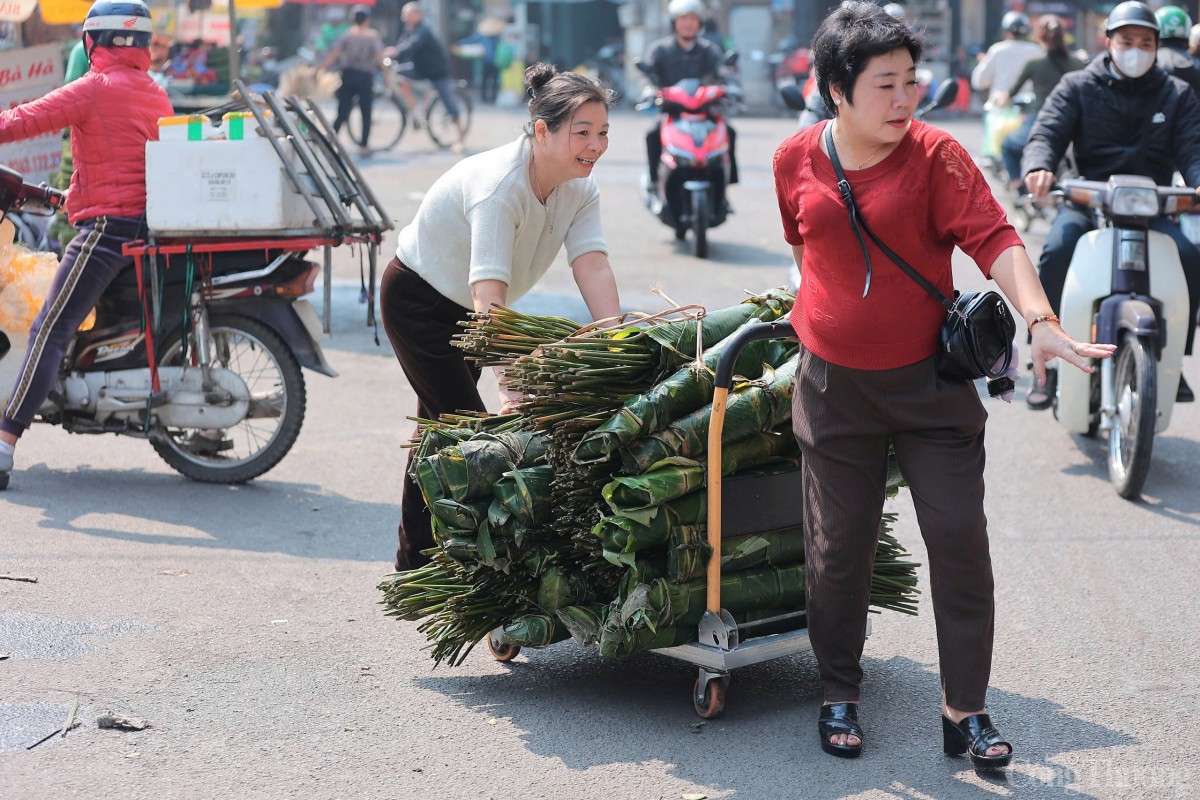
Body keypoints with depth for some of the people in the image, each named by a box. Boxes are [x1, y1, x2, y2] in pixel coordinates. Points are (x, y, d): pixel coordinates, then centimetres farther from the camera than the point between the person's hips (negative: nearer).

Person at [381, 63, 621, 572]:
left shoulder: (580, 189, -14)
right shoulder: (499, 185, -37)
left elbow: (593, 268, -27)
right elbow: (488, 293, -46)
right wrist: (510, 385, -56)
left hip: (463, 310, 8)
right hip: (417, 297, -8)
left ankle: (416, 559, 31)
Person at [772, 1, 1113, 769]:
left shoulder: (935, 155, -11)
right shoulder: (796, 159, -2)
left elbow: (995, 238, -21)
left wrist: (1040, 319, -35)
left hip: (932, 382, -1)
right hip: (836, 388, 2)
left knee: (960, 540, -3)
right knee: (838, 547, 8)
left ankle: (966, 710, 8)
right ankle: (840, 697, 26)